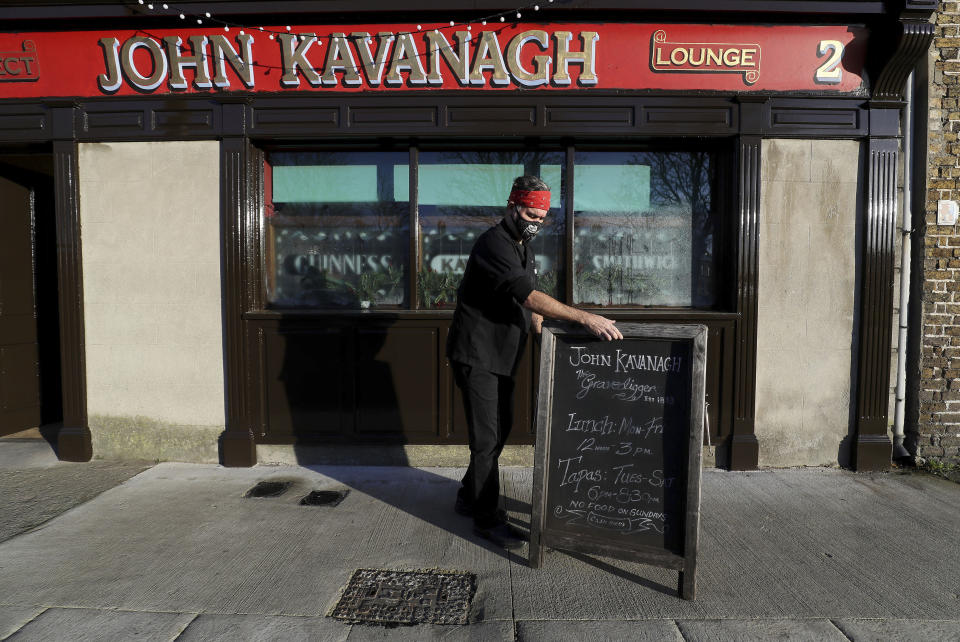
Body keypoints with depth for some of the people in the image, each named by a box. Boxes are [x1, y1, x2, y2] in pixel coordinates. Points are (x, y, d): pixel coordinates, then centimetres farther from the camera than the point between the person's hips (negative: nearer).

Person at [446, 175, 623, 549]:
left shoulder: (524, 247, 12)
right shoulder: (494, 244, -21)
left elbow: (530, 304, 17)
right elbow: (529, 297, -33)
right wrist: (585, 318, -38)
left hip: (502, 355, 10)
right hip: (476, 354, -10)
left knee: (501, 427, 17)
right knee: (487, 437, -5)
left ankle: (469, 497, 33)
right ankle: (487, 518, 9)